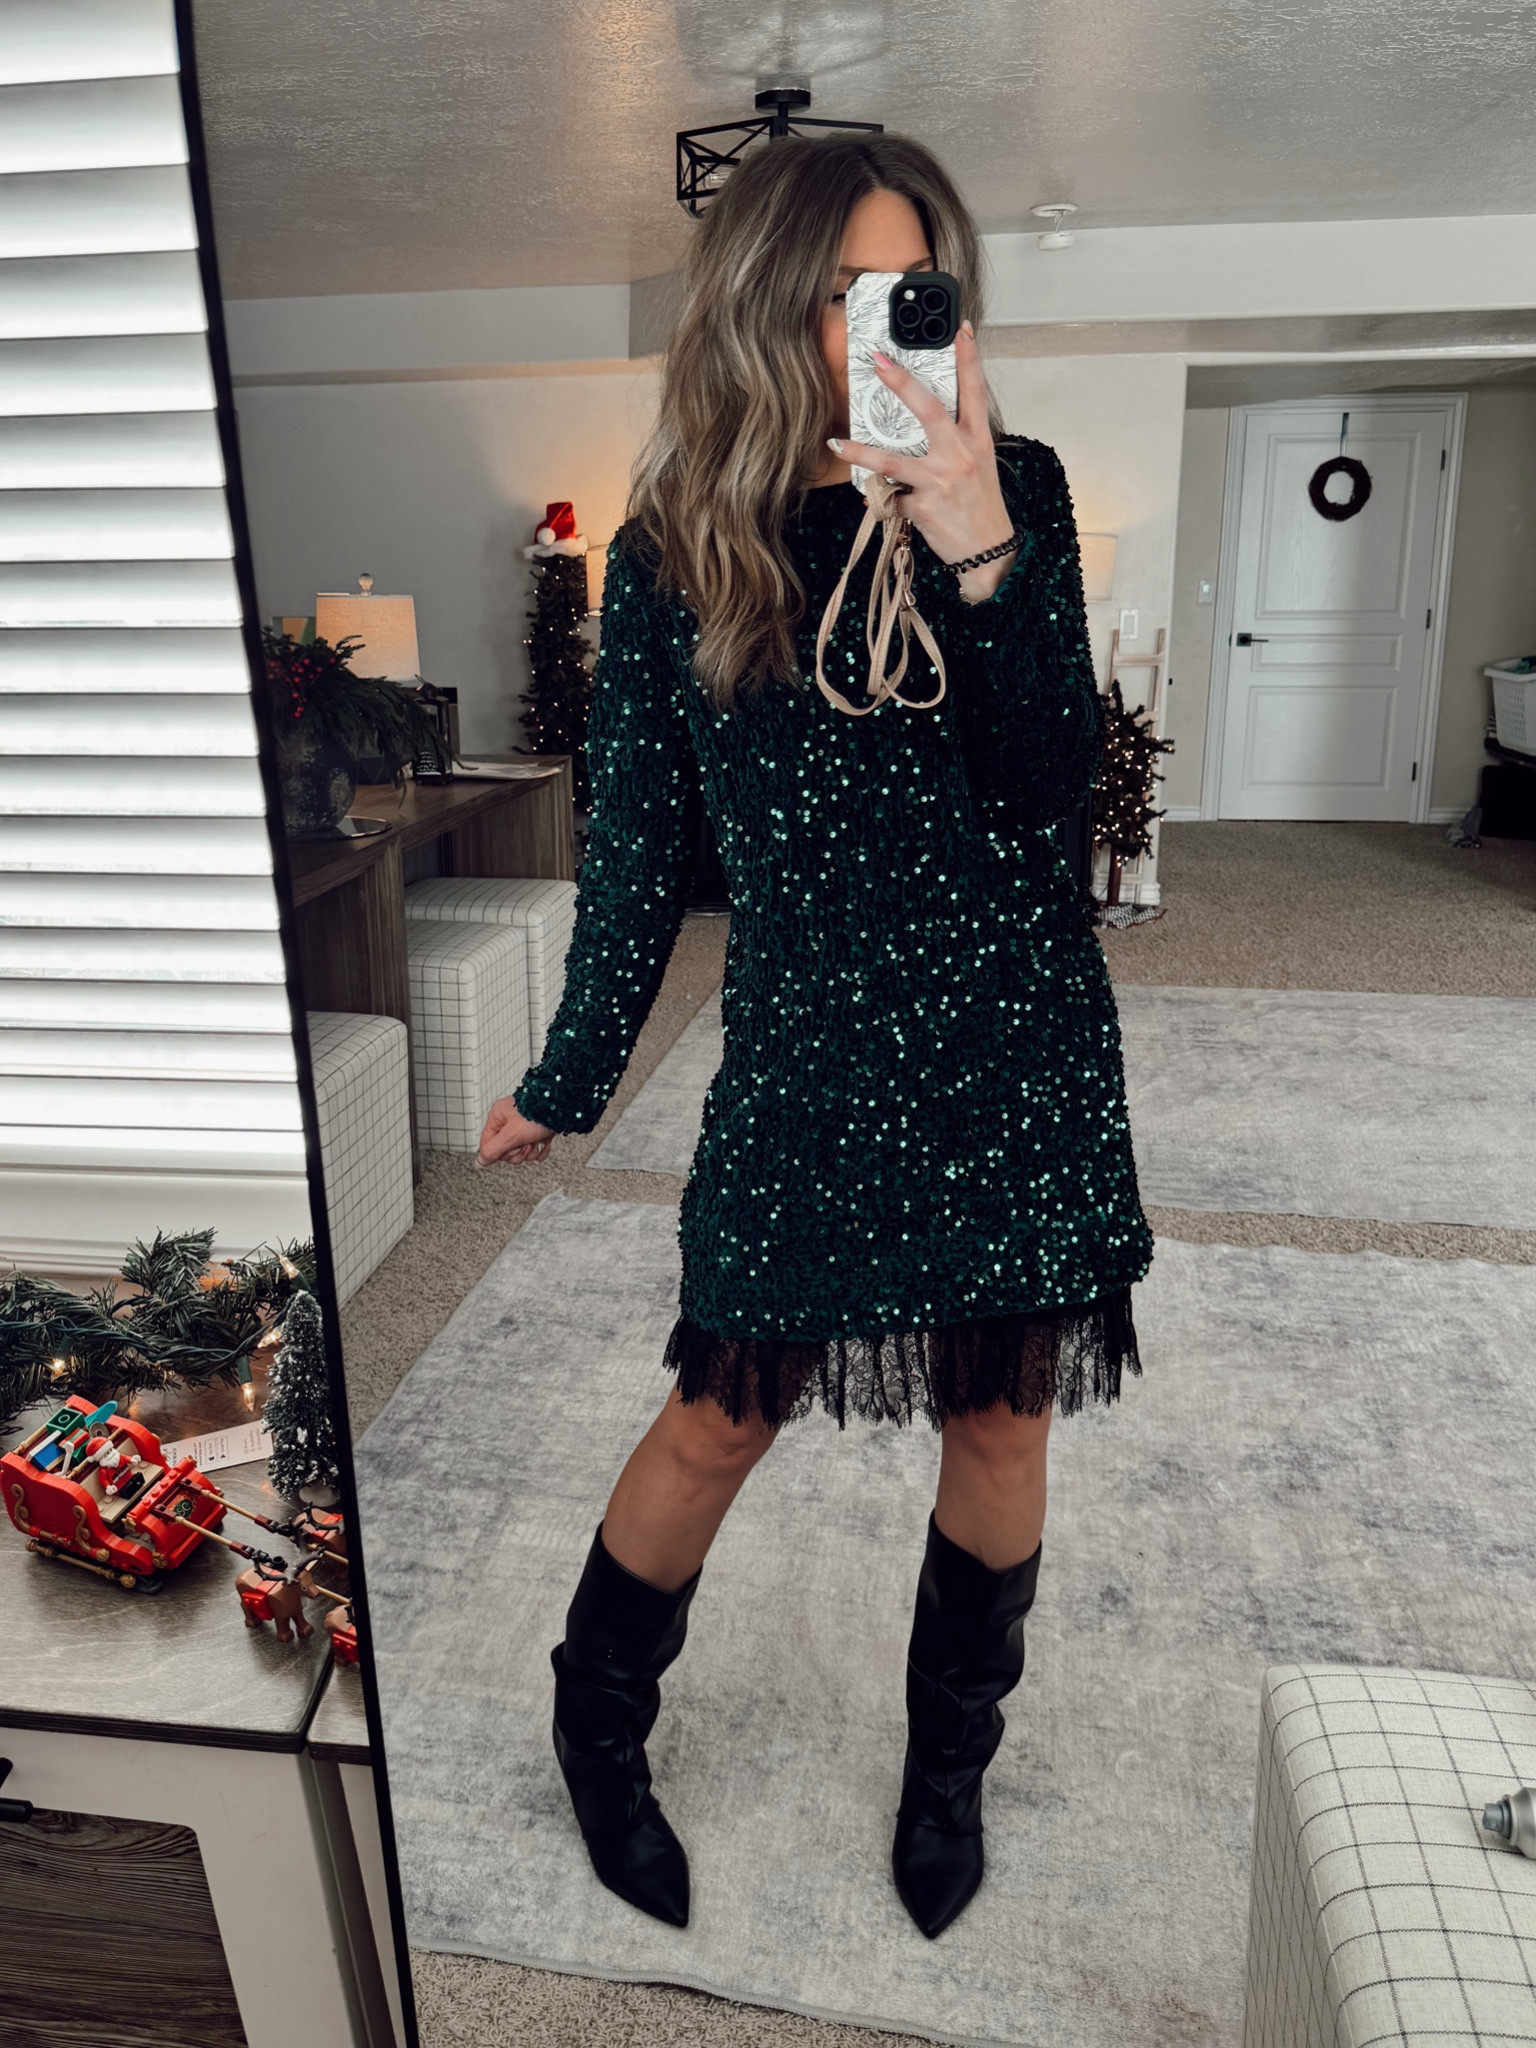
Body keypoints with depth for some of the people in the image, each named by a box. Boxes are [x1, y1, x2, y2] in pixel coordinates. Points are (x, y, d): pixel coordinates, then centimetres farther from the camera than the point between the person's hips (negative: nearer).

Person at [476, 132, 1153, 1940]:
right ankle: (596, 1723, 37)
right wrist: (569, 1081, 7)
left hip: (1016, 1032, 2)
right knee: (725, 1414, 7)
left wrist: (975, 549, -22)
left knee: (1000, 1410, 13)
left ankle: (949, 1763, 40)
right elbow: (636, 839, 3)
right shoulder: (672, 550, -2)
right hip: (806, 1046, -1)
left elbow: (1049, 787, -10)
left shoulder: (1017, 491, 0)